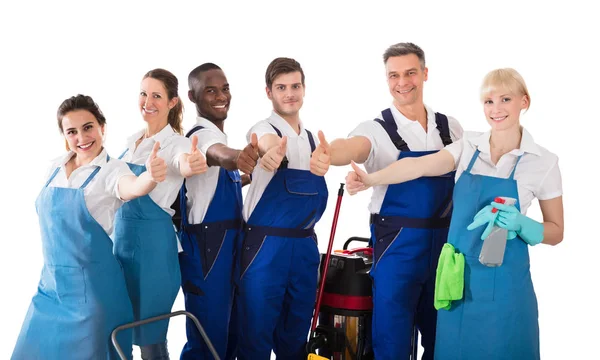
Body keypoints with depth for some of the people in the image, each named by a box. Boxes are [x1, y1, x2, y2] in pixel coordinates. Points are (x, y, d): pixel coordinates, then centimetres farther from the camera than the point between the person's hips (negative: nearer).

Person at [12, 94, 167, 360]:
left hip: (90, 283, -6)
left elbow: (133, 188, -34)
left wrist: (151, 177, -57)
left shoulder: (111, 169, -12)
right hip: (52, 280, 6)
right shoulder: (56, 168, 6)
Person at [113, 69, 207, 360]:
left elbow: (182, 161, -38)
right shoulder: (133, 141, 8)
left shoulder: (176, 142, -13)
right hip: (122, 236, 7)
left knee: (150, 335, 2)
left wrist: (188, 165, -60)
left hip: (151, 240, -7)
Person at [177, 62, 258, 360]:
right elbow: (218, 154, -44)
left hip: (226, 245, 10)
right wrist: (237, 157, -63)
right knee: (208, 335, -5)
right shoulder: (202, 134, -17)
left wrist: (248, 176, 25)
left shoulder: (216, 134, 15)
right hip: (206, 248, -10)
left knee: (226, 330, 18)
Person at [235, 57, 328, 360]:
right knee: (257, 330, 0)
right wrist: (272, 152, -58)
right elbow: (269, 144, -36)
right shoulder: (263, 129, -10)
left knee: (296, 332, 14)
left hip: (305, 245, 6)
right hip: (266, 244, -6)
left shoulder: (311, 138, 12)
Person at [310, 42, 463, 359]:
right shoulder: (377, 130, -8)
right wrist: (327, 155, -52)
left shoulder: (451, 128, 6)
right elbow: (350, 147, -29)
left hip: (444, 243, 4)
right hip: (397, 245, -4)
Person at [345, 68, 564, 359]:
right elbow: (419, 165, -14)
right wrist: (370, 179, -31)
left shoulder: (543, 161, -4)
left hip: (501, 279, -3)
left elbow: (555, 232, 3)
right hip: (457, 274, 3)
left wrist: (520, 224, -18)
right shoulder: (468, 147, 3)